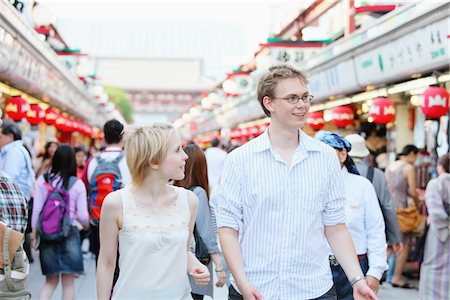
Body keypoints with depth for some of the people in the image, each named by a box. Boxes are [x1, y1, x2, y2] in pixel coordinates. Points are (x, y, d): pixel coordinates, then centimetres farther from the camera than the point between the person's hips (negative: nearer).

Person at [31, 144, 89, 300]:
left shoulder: (42, 180, -3)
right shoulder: (77, 184, -8)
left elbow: (36, 210, -3)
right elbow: (82, 215, -7)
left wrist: (34, 235, 6)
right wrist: (86, 224, 15)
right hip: (69, 234, -2)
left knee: (50, 281, 16)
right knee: (68, 283, 9)